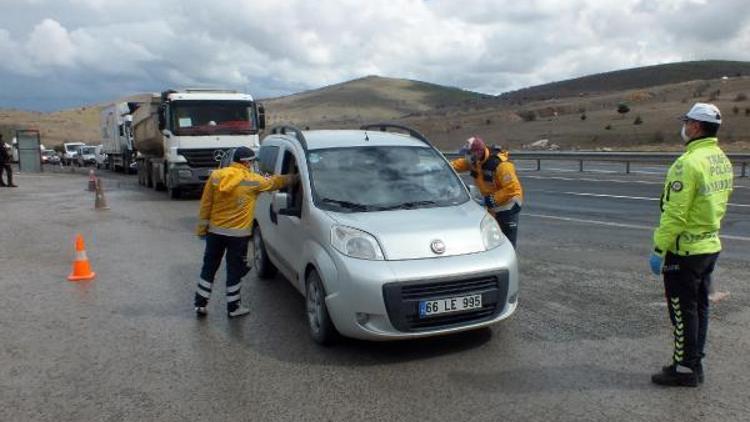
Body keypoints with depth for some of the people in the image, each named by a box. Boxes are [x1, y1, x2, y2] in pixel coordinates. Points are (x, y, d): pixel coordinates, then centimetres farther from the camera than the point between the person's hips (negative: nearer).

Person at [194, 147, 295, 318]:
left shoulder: (216, 176, 1)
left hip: (215, 231, 4)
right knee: (234, 270, 6)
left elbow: (205, 204, 3)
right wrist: (293, 178, 21)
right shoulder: (251, 180, -9)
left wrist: (202, 228, 10)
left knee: (209, 267, 14)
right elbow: (274, 182, 5)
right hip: (238, 234, -4)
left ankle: (200, 303, 20)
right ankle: (233, 307, 15)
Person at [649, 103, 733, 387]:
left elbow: (674, 214, -23)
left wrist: (659, 249, -18)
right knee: (699, 308, 16)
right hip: (711, 246, 9)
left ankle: (684, 369, 12)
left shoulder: (689, 163, -21)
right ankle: (694, 364, 28)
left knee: (683, 311, 2)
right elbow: (719, 203, 14)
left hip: (685, 250, -9)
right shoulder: (723, 161, 8)